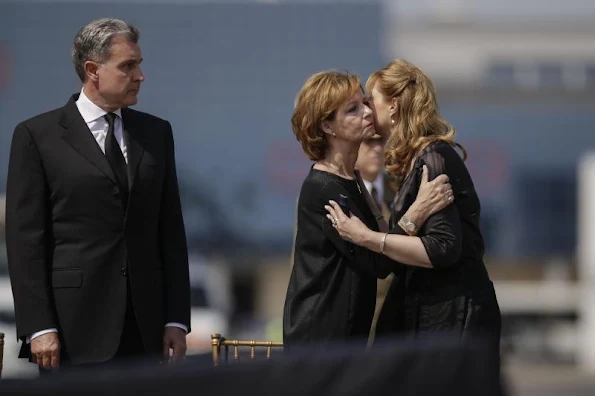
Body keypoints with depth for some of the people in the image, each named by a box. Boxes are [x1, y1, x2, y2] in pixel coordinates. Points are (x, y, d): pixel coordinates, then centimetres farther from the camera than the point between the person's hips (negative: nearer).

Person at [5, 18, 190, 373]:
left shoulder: (156, 133, 13)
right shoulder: (37, 136, 0)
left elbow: (171, 230, 12)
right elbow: (25, 238, -4)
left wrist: (176, 318, 5)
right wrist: (38, 327, -11)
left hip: (145, 332, 4)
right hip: (74, 329, -4)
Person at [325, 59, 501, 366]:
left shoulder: (433, 159, -14)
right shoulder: (417, 160, 14)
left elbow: (443, 248, -22)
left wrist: (367, 238, -21)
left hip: (454, 315, -10)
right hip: (428, 309, 10)